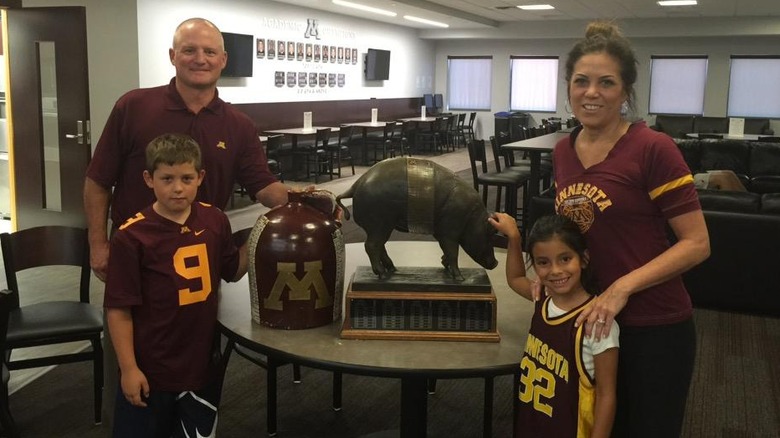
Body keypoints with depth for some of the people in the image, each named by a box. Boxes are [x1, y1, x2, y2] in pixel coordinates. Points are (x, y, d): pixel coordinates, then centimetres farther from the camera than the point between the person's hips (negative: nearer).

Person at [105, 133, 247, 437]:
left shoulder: (215, 221, -2)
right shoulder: (131, 236, -16)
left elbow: (234, 271, 13)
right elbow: (118, 308, -13)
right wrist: (128, 368, -12)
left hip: (202, 364, 4)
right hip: (150, 369, -4)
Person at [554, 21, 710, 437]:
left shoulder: (653, 148, -17)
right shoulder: (562, 151, 2)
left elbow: (696, 244, -17)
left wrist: (623, 286, -25)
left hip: (655, 327, -5)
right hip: (589, 319, 6)